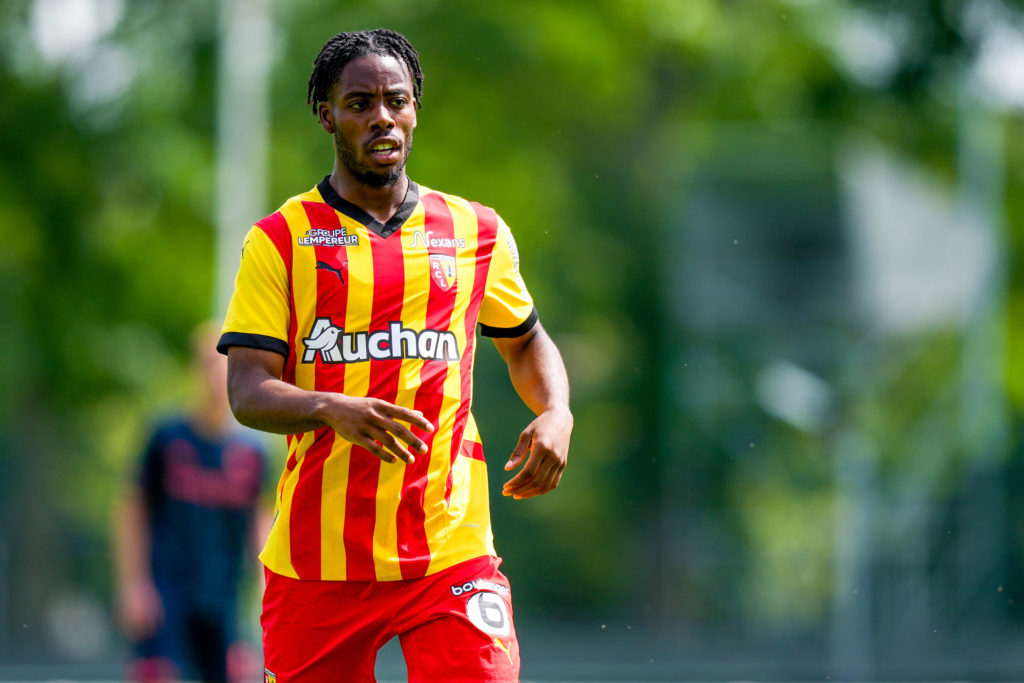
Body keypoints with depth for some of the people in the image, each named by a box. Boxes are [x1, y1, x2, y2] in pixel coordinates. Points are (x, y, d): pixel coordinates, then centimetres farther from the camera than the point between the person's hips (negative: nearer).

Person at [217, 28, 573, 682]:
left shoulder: (477, 233, 10)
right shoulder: (280, 240, 2)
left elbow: (526, 340, 26)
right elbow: (247, 390, -5)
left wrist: (556, 414, 5)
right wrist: (334, 410, -24)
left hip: (452, 549, 1)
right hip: (317, 558, -1)